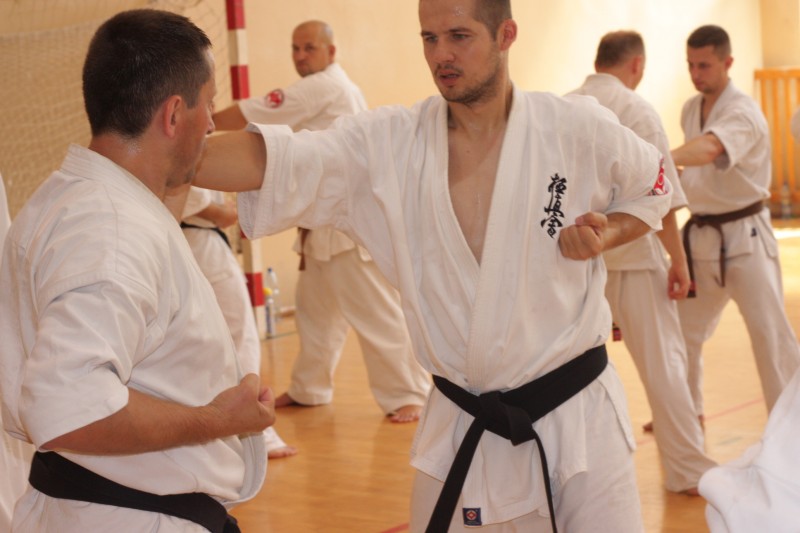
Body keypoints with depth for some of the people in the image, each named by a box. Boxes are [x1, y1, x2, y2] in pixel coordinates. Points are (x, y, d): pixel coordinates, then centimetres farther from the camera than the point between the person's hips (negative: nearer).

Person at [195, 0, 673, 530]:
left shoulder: (579, 129, -8)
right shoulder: (387, 144, -7)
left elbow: (652, 189, 10)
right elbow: (268, 160, -20)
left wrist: (607, 235, -11)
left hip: (577, 419, -1)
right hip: (462, 430, 2)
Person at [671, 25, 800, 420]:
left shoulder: (743, 113, -19)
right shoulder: (690, 110, 6)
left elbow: (710, 148, -40)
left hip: (744, 236, -7)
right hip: (700, 235, 7)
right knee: (683, 328, 14)